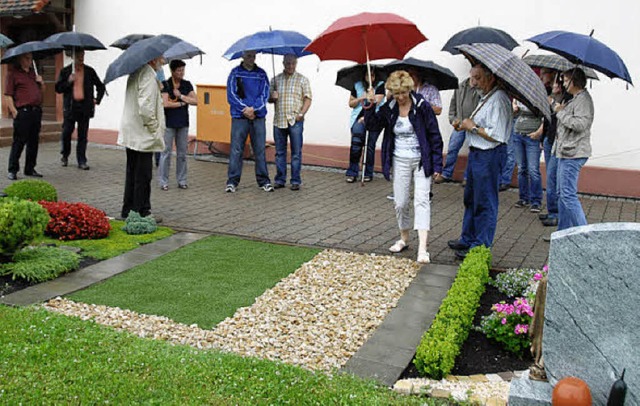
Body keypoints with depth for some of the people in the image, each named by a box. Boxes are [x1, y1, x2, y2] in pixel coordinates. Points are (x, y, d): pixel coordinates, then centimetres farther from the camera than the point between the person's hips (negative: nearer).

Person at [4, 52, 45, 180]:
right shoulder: (13, 73, 0)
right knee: (19, 142, -4)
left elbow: (42, 91, 28)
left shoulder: (33, 73, 20)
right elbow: (8, 95, -6)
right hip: (22, 112, -7)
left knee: (33, 142, 9)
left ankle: (30, 169, 18)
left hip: (36, 111, 7)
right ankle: (12, 170, 3)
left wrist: (41, 83, 7)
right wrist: (14, 112, -14)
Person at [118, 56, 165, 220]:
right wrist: (154, 127, -14)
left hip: (130, 135, 10)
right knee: (143, 176, -1)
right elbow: (145, 107, -26)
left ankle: (128, 210, 25)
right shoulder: (148, 76, -18)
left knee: (132, 173, 17)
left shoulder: (135, 72, 12)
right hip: (143, 135, -10)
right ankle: (142, 213, 7)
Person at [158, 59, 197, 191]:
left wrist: (180, 96, -8)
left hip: (183, 123, 4)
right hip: (168, 123, -4)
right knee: (166, 152, -2)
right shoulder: (165, 85, -3)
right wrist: (182, 103, -7)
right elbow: (165, 103, -15)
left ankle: (182, 180, 14)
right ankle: (163, 181, 3)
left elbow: (195, 101, -1)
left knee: (182, 153, 7)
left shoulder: (187, 84, 8)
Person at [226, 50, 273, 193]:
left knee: (260, 150, 4)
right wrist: (245, 110, -10)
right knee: (236, 150, -2)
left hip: (258, 117, 2)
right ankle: (232, 181, 4)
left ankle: (264, 181, 11)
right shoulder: (235, 73, 4)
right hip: (239, 117, -2)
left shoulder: (261, 74, 9)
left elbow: (265, 94, 3)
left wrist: (253, 108, -12)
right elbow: (231, 95, -1)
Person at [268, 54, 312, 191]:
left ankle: (296, 181, 4)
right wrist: (273, 97, -6)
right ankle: (280, 180, 15)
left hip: (295, 121, -3)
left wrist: (301, 113, -12)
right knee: (279, 152, 7)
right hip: (279, 120, 3)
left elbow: (307, 99, 1)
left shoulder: (302, 79, 7)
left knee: (296, 152, -2)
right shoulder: (276, 79, 14)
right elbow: (269, 99, 17)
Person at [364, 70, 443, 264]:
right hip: (400, 161, 4)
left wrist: (437, 165, -9)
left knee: (421, 200, -13)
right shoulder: (389, 109, 0)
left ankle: (422, 248, -18)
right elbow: (373, 126, 8)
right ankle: (404, 239, 29)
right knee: (400, 203, 8)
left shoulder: (422, 106, -10)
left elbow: (434, 136, -7)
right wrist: (370, 106, -9)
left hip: (421, 160, -4)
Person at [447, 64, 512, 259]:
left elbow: (496, 135, -26)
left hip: (489, 156, -11)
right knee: (471, 198, 20)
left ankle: (481, 247, 10)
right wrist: (468, 125, 7)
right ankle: (468, 239, 34)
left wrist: (473, 127, -15)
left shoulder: (499, 100, -19)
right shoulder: (485, 97, 13)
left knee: (485, 203, 0)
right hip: (476, 153, 11)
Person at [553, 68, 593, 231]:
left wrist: (561, 112, -13)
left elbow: (580, 124, -24)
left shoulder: (583, 99, -12)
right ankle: (564, 232, 21)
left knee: (568, 194, -11)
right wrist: (559, 109, 9)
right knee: (562, 194, 14)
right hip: (566, 152, 11)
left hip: (573, 153, -11)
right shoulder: (575, 99, 18)